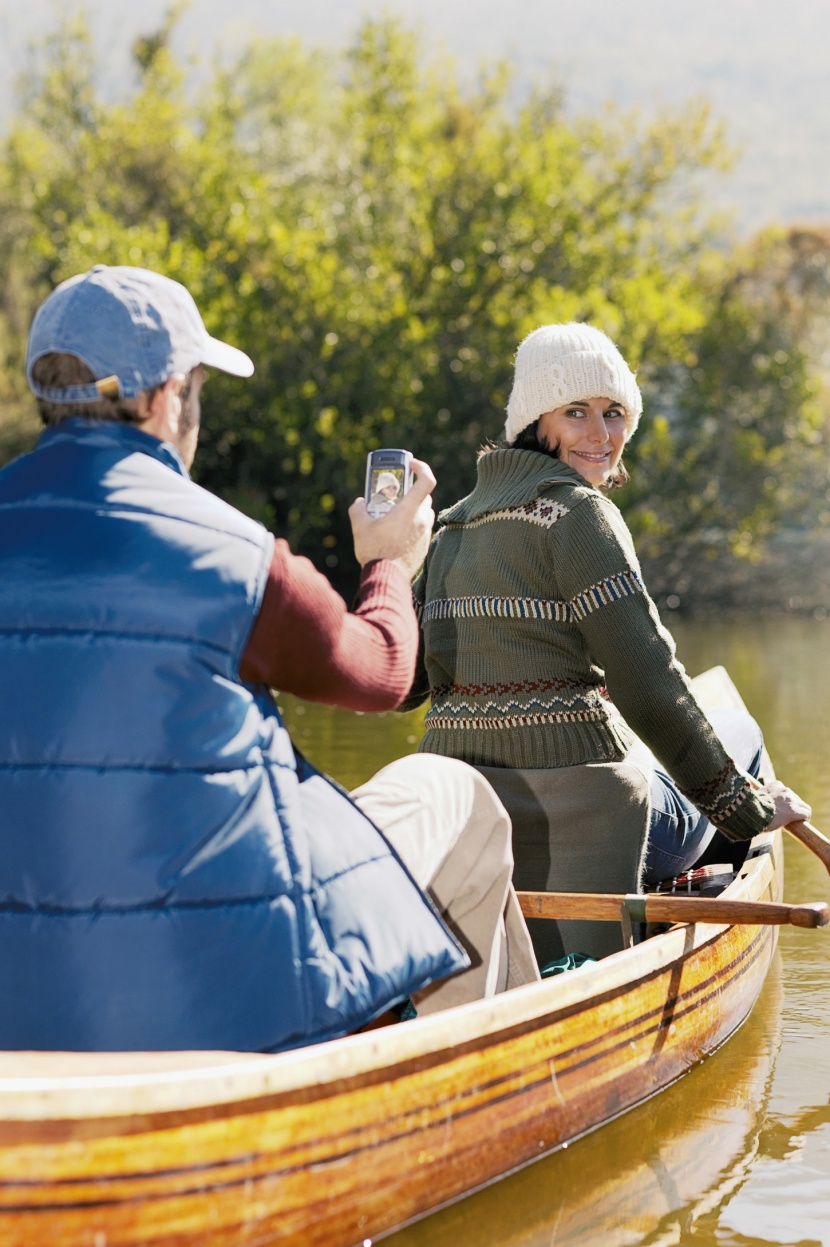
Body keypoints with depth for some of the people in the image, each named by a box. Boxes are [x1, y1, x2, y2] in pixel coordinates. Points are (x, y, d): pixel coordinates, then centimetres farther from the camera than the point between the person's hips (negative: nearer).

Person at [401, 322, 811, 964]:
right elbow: (650, 688, -14)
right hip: (569, 795, -8)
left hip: (453, 796, 8)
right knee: (738, 732, 21)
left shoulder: (455, 525, 12)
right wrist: (749, 806, -6)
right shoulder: (578, 512, -11)